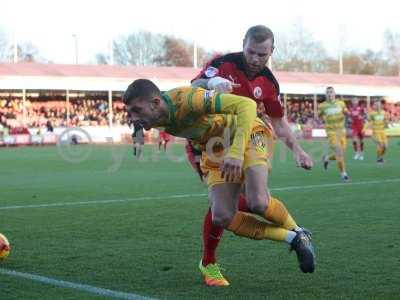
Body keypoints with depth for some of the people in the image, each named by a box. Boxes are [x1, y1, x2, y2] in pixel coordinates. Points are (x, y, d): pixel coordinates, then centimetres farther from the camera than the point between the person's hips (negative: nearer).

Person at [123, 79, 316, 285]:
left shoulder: (187, 99, -36)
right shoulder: (155, 119, -13)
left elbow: (246, 104, -41)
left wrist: (236, 153, -47)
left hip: (246, 135, -7)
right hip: (214, 149, 7)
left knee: (257, 203, -26)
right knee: (222, 217, -11)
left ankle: (298, 232, 6)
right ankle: (292, 238, 4)